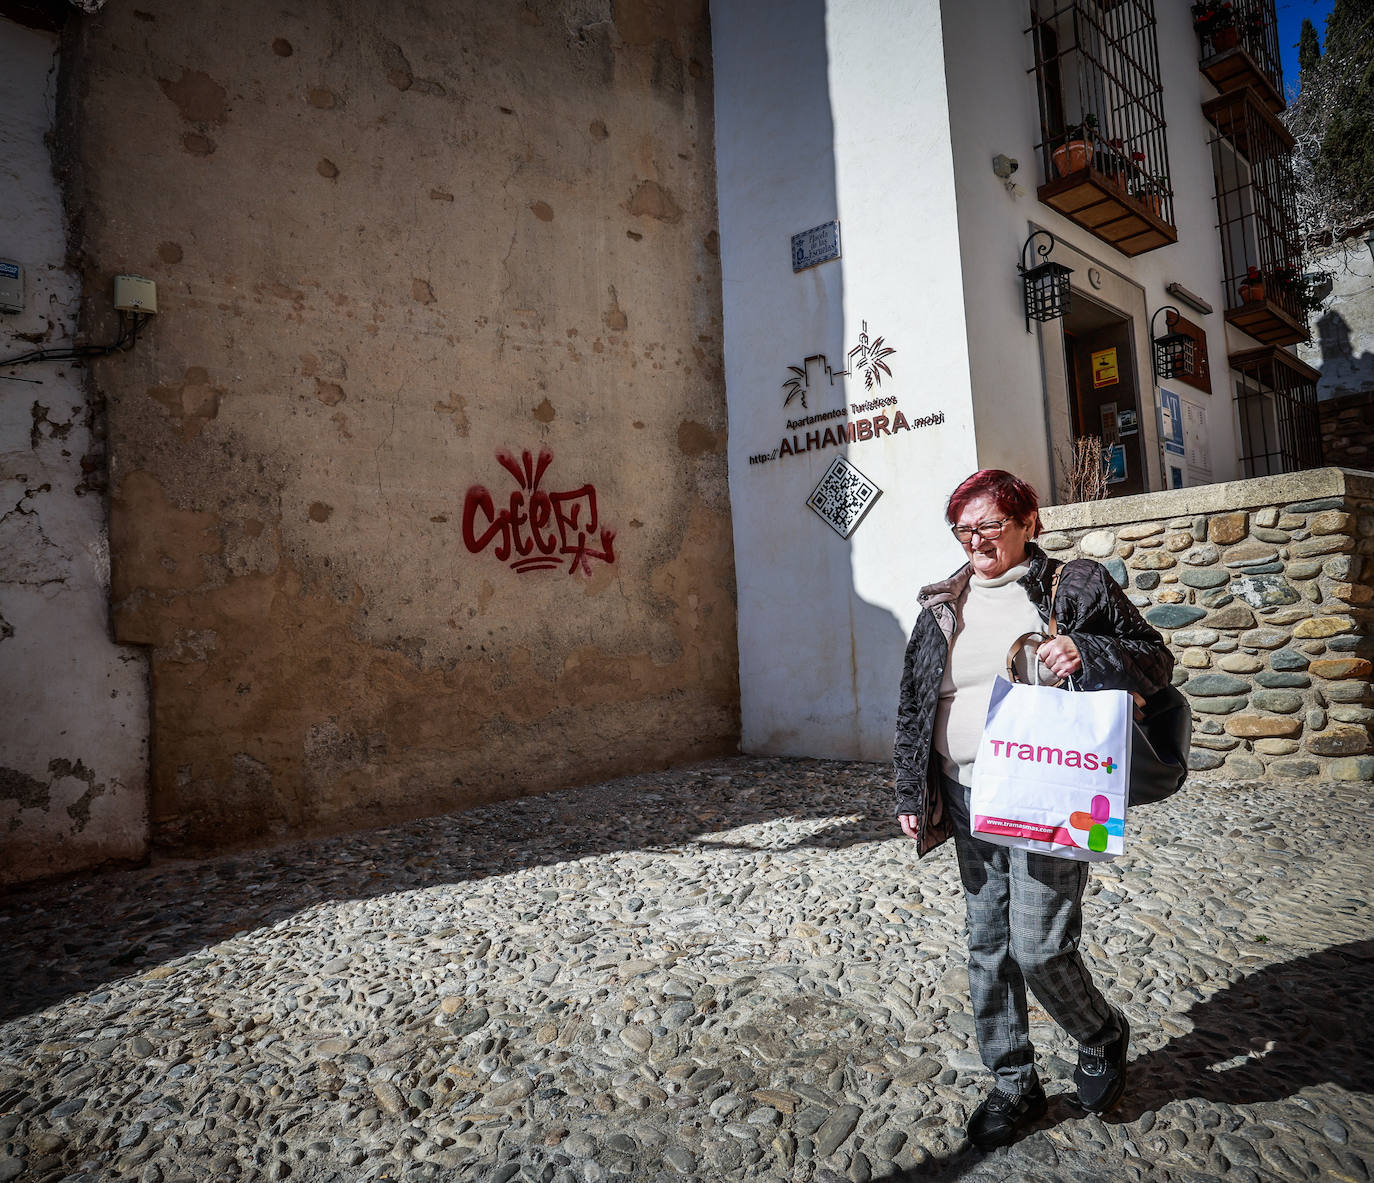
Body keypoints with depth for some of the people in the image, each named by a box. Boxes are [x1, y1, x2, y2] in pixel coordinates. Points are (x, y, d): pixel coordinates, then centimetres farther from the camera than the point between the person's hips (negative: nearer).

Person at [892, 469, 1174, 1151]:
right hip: (967, 800, 5)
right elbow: (913, 705, 14)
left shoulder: (1075, 588, -1)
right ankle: (1013, 1086, 30)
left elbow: (1155, 658, 2)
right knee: (988, 947, 11)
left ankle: (1102, 1040, 30)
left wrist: (1088, 654, -19)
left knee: (1040, 947, -4)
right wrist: (910, 795, 10)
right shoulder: (941, 608, 11)